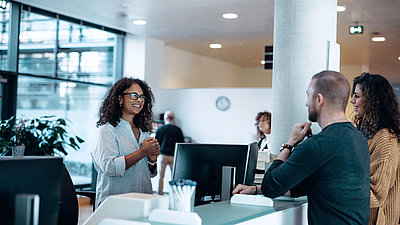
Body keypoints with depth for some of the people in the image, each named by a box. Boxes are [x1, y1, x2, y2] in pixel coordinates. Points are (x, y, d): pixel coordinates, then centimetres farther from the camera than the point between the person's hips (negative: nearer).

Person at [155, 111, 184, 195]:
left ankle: (160, 192, 8)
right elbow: (182, 143, 4)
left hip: (163, 155, 0)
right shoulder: (177, 129, -1)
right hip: (174, 156, 0)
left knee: (161, 175, 7)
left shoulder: (160, 129, -1)